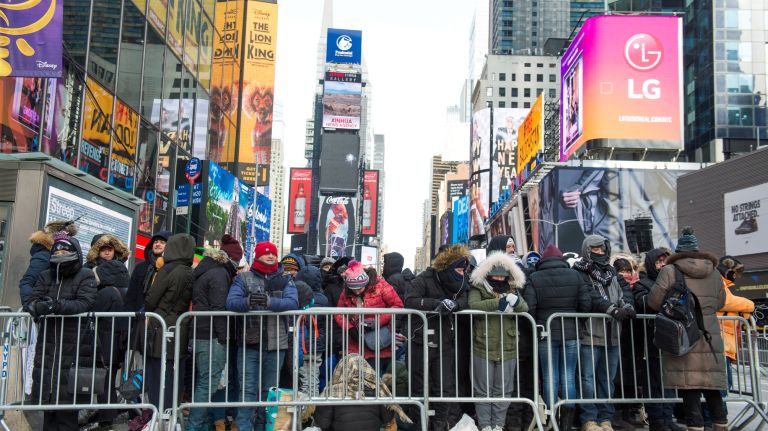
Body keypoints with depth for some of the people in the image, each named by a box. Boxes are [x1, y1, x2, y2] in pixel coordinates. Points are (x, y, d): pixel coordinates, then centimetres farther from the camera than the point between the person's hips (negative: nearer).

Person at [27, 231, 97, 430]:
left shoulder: (85, 276, 0)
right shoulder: (45, 276, 15)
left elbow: (86, 303, -13)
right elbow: (32, 300, 5)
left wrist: (58, 305, -25)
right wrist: (39, 306, -19)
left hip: (74, 347, -5)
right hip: (47, 345, 5)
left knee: (67, 398, -6)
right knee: (47, 394, 9)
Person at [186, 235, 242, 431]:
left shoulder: (206, 270, 18)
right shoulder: (220, 273, -11)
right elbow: (218, 308, -18)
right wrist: (224, 337, -16)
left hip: (201, 334, 10)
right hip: (212, 336, -10)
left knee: (203, 382, 15)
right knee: (208, 383, -5)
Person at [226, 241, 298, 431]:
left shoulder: (285, 280, 8)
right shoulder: (243, 278, 6)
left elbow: (293, 302, -10)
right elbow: (231, 302, -9)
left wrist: (269, 301, -26)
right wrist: (248, 301, -31)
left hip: (276, 344, 2)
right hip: (249, 343, -2)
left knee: (269, 390, 12)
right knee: (248, 389, -3)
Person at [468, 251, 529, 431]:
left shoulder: (512, 290, 11)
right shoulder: (478, 289, 1)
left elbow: (525, 308, -4)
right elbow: (473, 305, -19)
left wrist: (515, 301, -26)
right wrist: (498, 303, -26)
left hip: (507, 349, 3)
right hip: (483, 348, -3)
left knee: (503, 390, 10)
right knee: (483, 390, 5)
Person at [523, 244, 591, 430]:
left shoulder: (534, 278, -3)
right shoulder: (575, 275, 3)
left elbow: (529, 308, -9)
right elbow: (586, 305, 1)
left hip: (546, 334, -1)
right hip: (571, 333, 2)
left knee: (550, 378, 4)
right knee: (568, 378, 6)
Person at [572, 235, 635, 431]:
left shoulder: (611, 272, 20)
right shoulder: (580, 273, -2)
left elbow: (625, 289, 5)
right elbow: (592, 296, -16)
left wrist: (627, 306, -14)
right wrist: (613, 310, -23)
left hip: (612, 335, 6)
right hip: (590, 334, -6)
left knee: (608, 379, 10)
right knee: (589, 378, -4)